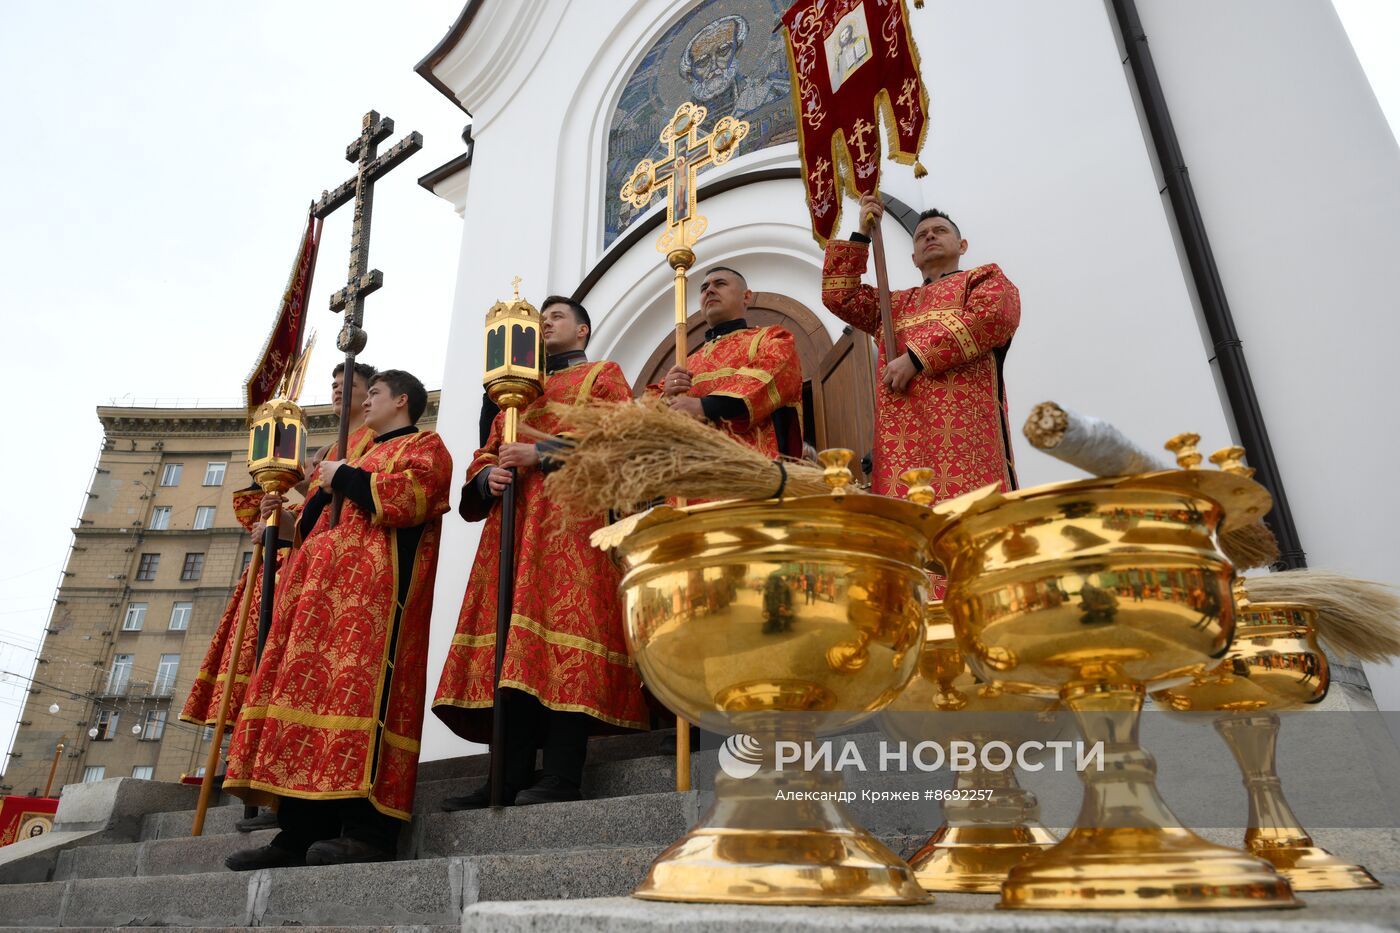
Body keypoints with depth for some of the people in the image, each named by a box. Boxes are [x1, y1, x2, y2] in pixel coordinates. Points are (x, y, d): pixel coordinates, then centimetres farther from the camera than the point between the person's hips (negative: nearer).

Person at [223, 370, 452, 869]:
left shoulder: (424, 446, 7)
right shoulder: (366, 457, 33)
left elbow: (410, 495, -14)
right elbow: (316, 525, 31)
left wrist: (343, 477, -3)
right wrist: (326, 489, 11)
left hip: (379, 582, -9)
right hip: (329, 592, 9)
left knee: (360, 687, -18)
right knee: (312, 686, 1)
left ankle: (367, 829, -19)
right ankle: (301, 833, 2)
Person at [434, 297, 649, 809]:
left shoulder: (603, 376, 15)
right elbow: (485, 457, 24)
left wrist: (541, 453, -10)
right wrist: (489, 475, 0)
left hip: (571, 519, -6)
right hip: (513, 526, 6)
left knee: (562, 636, -16)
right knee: (511, 647, -4)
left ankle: (561, 777, -16)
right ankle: (511, 778, -4)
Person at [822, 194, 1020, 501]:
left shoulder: (985, 278, 19)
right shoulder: (895, 304, 34)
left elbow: (993, 315, -4)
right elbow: (838, 295, 24)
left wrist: (916, 358, -9)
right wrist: (861, 235, 24)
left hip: (961, 420, -4)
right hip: (901, 430, 4)